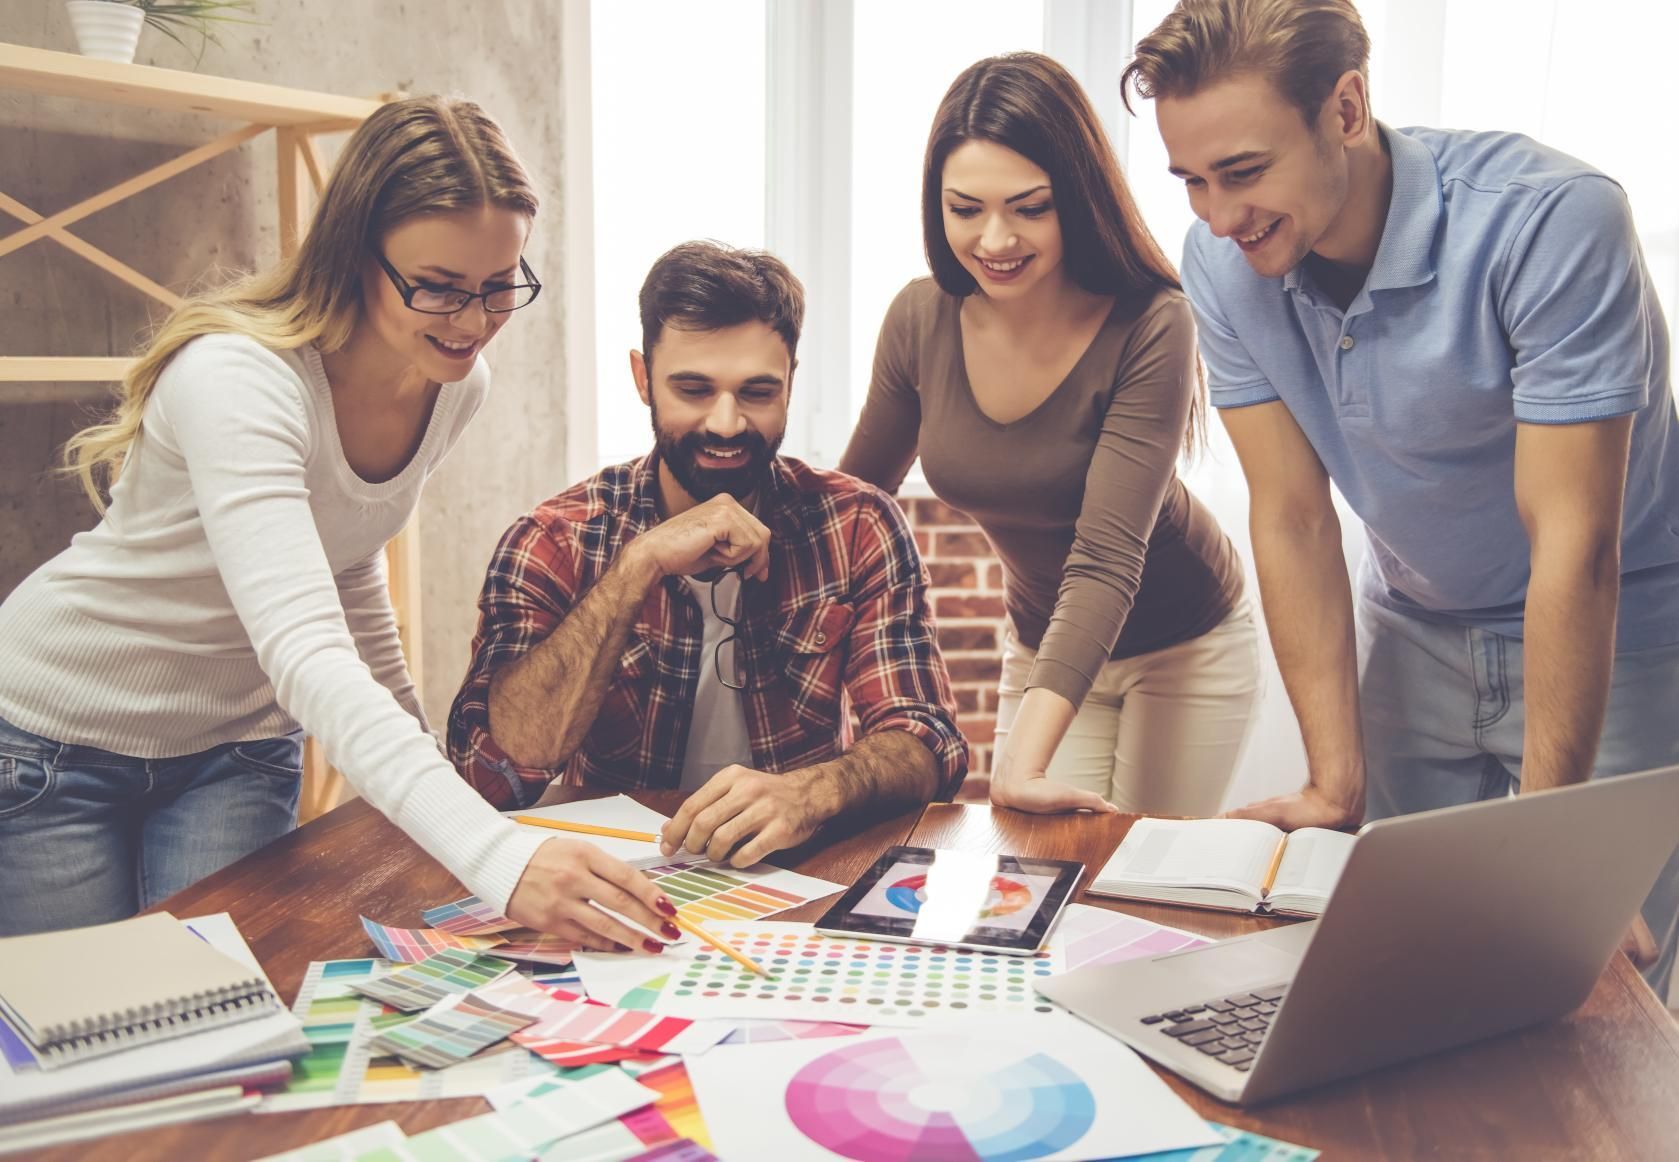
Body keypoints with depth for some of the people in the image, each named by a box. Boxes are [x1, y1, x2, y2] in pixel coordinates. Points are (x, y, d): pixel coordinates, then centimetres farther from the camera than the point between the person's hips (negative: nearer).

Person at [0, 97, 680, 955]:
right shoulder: (238, 377, -33)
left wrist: (417, 743, 8)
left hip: (237, 742, 5)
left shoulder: (458, 387, -9)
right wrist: (497, 856, -59)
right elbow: (302, 652, -46)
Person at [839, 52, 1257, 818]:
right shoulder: (921, 321, -14)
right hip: (1041, 645, 4)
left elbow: (1107, 555, -33)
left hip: (1184, 647, -3)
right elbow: (857, 490, 1)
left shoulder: (1149, 329, -27)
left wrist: (1022, 762, -42)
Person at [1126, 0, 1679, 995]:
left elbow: (1574, 545, -28)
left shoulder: (1553, 221, -28)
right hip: (1416, 633, 4)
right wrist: (1338, 788, -12)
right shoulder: (1221, 260, -14)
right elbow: (1294, 519, -11)